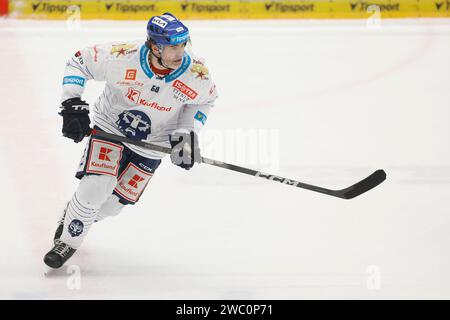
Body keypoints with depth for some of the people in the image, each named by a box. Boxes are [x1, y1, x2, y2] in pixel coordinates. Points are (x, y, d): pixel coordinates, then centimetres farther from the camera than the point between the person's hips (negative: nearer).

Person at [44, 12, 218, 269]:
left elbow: (204, 99, -1)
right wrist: (72, 105, -22)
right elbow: (79, 63, -13)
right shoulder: (121, 57, -30)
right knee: (96, 186, -17)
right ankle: (67, 241, 7)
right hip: (110, 127, -2)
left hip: (151, 143, 2)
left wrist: (189, 132, -13)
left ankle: (77, 215, 39)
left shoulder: (196, 73, -25)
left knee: (114, 203, 6)